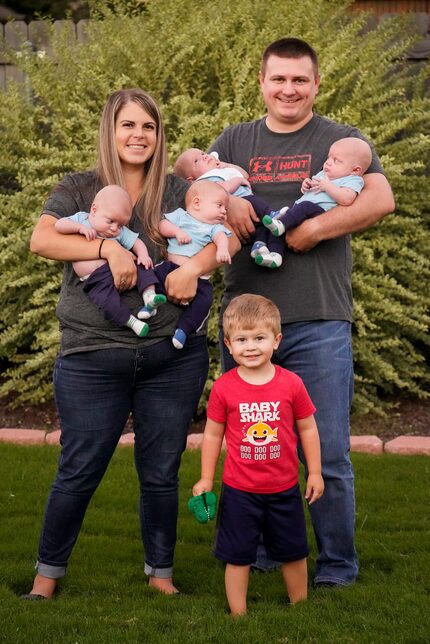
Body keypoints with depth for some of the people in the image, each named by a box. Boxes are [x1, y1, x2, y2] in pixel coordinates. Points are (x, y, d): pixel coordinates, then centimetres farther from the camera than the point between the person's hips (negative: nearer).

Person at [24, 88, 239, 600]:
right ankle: (48, 572, 20)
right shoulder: (78, 190, 5)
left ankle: (160, 572, 26)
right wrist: (109, 248, -21)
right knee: (78, 472, 3)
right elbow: (40, 239, -11)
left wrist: (194, 266, -20)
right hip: (91, 360, -1)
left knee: (161, 473, 9)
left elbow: (228, 235, -1)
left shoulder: (177, 192, 9)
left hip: (173, 359, 2)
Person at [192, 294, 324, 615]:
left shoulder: (291, 384, -7)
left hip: (284, 489, 1)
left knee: (293, 553, 16)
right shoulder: (223, 388, -9)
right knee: (237, 557, 7)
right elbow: (213, 434, 1)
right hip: (239, 491, -1)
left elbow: (307, 428, 3)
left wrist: (315, 472, 4)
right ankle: (238, 616, 20)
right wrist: (206, 479, 2)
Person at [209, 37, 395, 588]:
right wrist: (225, 198, -12)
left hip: (317, 323, -3)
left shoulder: (341, 141, 4)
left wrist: (311, 231, -17)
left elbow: (381, 200, -10)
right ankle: (254, 556, 27)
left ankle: (338, 567, 13)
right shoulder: (234, 142, 15)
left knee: (326, 454, -1)